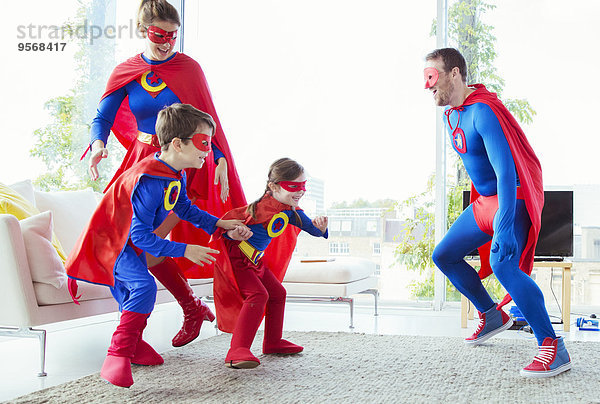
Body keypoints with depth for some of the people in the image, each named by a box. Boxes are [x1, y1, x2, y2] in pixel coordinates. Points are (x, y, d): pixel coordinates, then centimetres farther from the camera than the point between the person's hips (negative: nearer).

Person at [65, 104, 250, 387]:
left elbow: (183, 207, 16)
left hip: (132, 240, 9)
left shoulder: (176, 174, -3)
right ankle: (118, 355, -23)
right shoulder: (150, 182, -33)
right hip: (113, 240, -9)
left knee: (131, 294, 20)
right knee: (144, 286, -26)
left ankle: (132, 345, 39)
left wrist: (218, 224, 7)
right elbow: (141, 235, -32)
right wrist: (185, 250, -31)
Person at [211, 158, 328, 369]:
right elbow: (233, 216, -20)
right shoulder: (267, 206, -23)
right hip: (235, 257, -10)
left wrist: (320, 227, -17)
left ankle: (273, 342, 33)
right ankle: (237, 351, -33)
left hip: (255, 260, 10)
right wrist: (232, 233, -39)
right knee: (258, 295, -25)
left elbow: (312, 229, 6)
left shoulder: (291, 211, 4)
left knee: (277, 293, 18)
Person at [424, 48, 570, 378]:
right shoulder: (451, 114, 8)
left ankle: (553, 348, -23)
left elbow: (506, 170, -33)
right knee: (444, 255, 10)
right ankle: (492, 316, 25)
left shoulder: (483, 111, -23)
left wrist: (504, 227, -42)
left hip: (514, 199, -10)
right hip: (484, 200, 10)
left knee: (502, 264, -30)